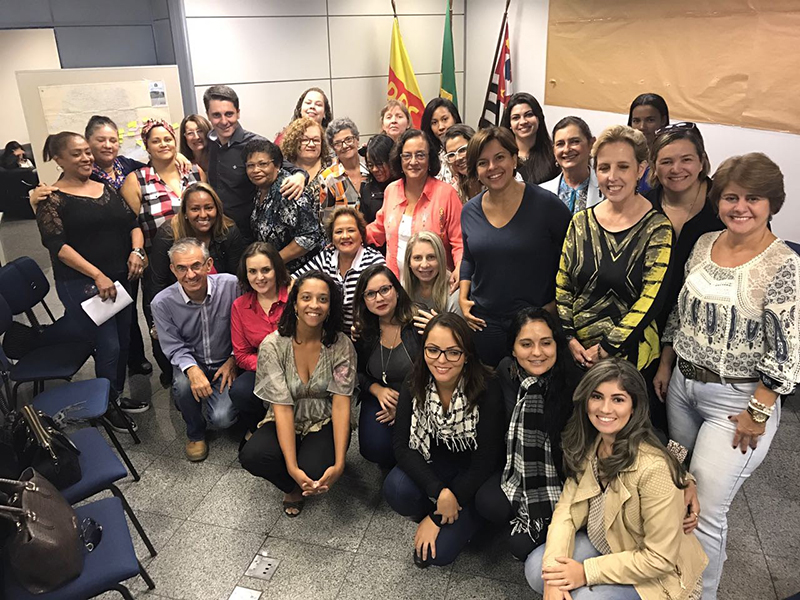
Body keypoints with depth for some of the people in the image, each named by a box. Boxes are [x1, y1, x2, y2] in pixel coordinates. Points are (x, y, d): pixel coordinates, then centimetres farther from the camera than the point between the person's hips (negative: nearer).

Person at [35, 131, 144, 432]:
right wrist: (97, 276, -21)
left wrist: (136, 251, -10)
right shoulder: (52, 199, -6)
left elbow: (132, 221, 10)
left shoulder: (107, 188, 11)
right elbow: (56, 244, -14)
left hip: (120, 278, 6)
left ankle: (118, 395, 33)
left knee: (123, 340, 12)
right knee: (108, 345, -3)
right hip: (82, 284, -5)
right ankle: (108, 407, 19)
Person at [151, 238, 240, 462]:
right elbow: (174, 348, -10)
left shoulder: (230, 285, -17)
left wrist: (233, 360, -13)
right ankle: (195, 434, -1)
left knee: (222, 419, -22)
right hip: (191, 361, 1)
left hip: (225, 363, -1)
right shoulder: (162, 303, -15)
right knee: (183, 384, -34)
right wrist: (192, 369, -30)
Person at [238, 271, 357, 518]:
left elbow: (341, 404, -16)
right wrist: (292, 467, -29)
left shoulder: (341, 345, -13)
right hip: (287, 423, 1)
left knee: (314, 470, -31)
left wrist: (339, 464, -28)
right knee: (251, 456, -29)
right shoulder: (272, 345, -15)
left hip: (325, 423, -1)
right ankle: (294, 488, 5)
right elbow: (282, 407, -20)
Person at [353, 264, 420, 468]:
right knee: (375, 448, -18)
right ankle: (389, 464, 20)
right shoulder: (361, 329, -3)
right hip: (379, 398, 3)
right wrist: (377, 390, -10)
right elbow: (357, 371, 11)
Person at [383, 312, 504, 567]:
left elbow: (485, 461, -21)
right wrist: (438, 492, -32)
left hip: (473, 476, -3)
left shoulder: (487, 391, -25)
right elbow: (402, 446, -16)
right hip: (432, 465, 3)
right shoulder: (414, 387, -14)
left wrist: (437, 518, -18)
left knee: (438, 553, -18)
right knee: (395, 489, -29)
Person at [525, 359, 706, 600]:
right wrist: (554, 576, -23)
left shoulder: (654, 469, -31)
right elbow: (567, 510, -9)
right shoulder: (588, 446, -9)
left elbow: (659, 559, -24)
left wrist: (587, 572, -22)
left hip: (660, 575, -5)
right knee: (536, 568, -12)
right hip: (608, 545, 6)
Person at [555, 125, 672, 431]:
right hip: (577, 356, 4)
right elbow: (562, 286, 5)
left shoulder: (658, 228, -11)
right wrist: (570, 338, -5)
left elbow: (651, 300, -16)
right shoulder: (581, 222, 3)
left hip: (631, 356, -4)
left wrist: (606, 348, -16)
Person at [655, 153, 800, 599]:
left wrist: (757, 414, -15)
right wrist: (666, 365, 12)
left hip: (737, 398, -6)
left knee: (705, 509, -1)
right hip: (683, 385, 6)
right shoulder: (704, 244, 3)